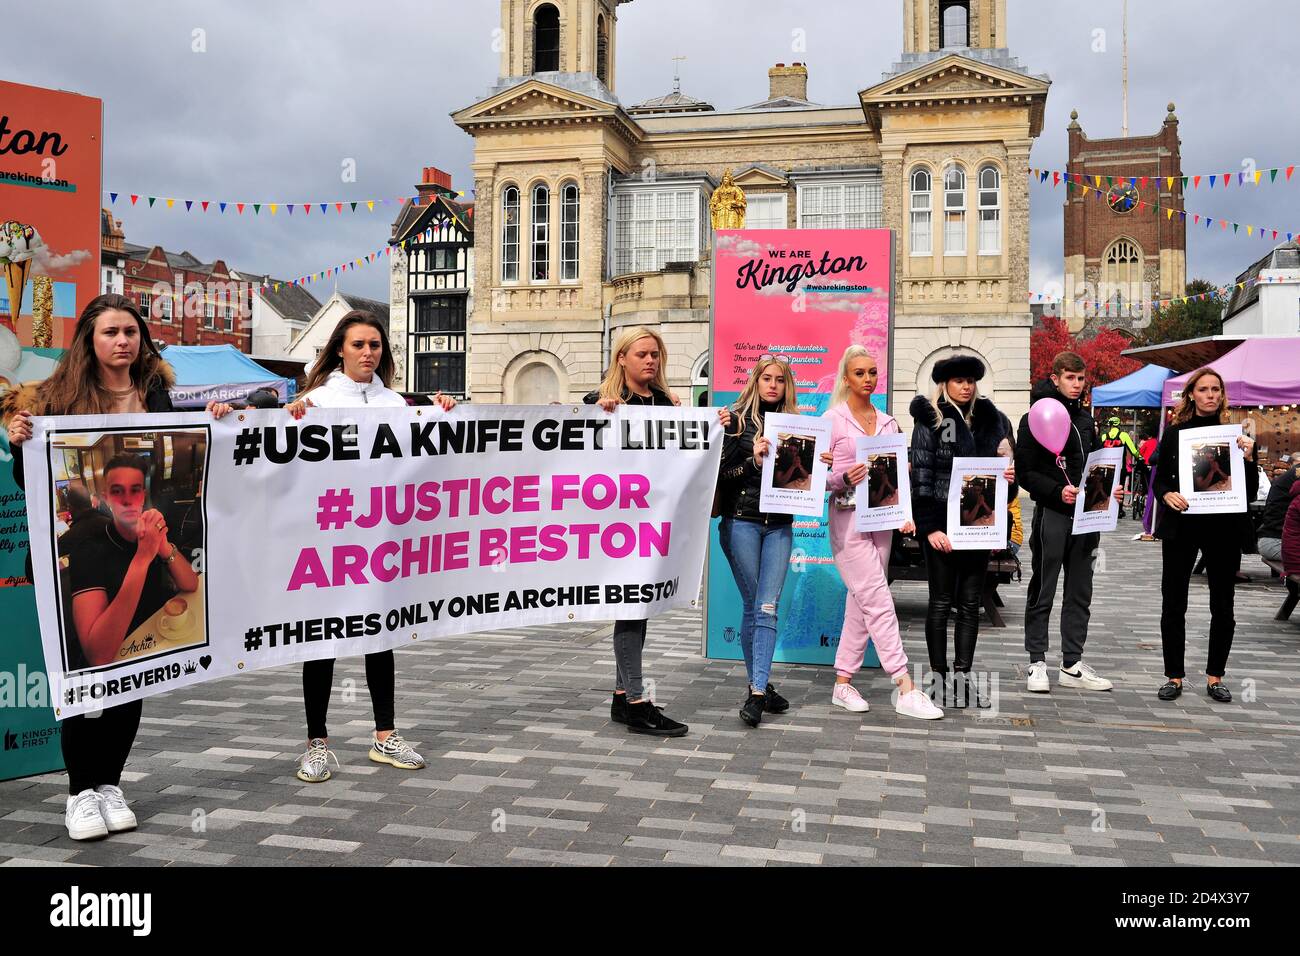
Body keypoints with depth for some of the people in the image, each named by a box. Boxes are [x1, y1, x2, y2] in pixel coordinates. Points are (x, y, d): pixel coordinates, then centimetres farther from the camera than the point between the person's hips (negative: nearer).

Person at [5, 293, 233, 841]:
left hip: (139, 544, 3)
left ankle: (110, 784, 19)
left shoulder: (157, 395, 6)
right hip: (75, 548, -3)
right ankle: (81, 791, 10)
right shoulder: (61, 396, -1)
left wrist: (210, 426, -1)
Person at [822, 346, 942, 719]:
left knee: (861, 602, 7)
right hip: (848, 518, -6)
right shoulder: (832, 420, -2)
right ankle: (906, 689, -9)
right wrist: (845, 478, -23)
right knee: (879, 602, -10)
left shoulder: (888, 422, 13)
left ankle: (843, 682, 16)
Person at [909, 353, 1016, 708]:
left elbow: (1004, 465, 18)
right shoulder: (931, 420, -3)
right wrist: (930, 527, -15)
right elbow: (921, 477, -9)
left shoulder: (991, 420, 10)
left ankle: (963, 678, 15)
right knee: (941, 602, 3)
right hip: (942, 524, -4)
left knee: (970, 604, 8)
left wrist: (1009, 477, -7)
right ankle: (939, 677, 12)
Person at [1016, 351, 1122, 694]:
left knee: (1080, 594, 9)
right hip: (1051, 514, -7)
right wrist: (1058, 491, -22)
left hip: (1086, 515, 7)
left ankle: (1072, 665, 17)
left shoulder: (1085, 419, 16)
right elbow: (1025, 472, -10)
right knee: (1042, 593, 2)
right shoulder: (1035, 419, -5)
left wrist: (1108, 489, 5)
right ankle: (1037, 663, 9)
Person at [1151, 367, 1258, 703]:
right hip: (1181, 527, 0)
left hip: (1225, 527, 1)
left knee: (1222, 605, 7)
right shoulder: (1175, 433, 3)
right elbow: (1159, 480, 5)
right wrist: (1167, 495, -16)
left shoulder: (1235, 435, 4)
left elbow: (1251, 491, 3)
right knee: (1173, 602, 1)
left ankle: (1215, 676, 19)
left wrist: (1248, 457, -13)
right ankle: (1174, 676, 11)